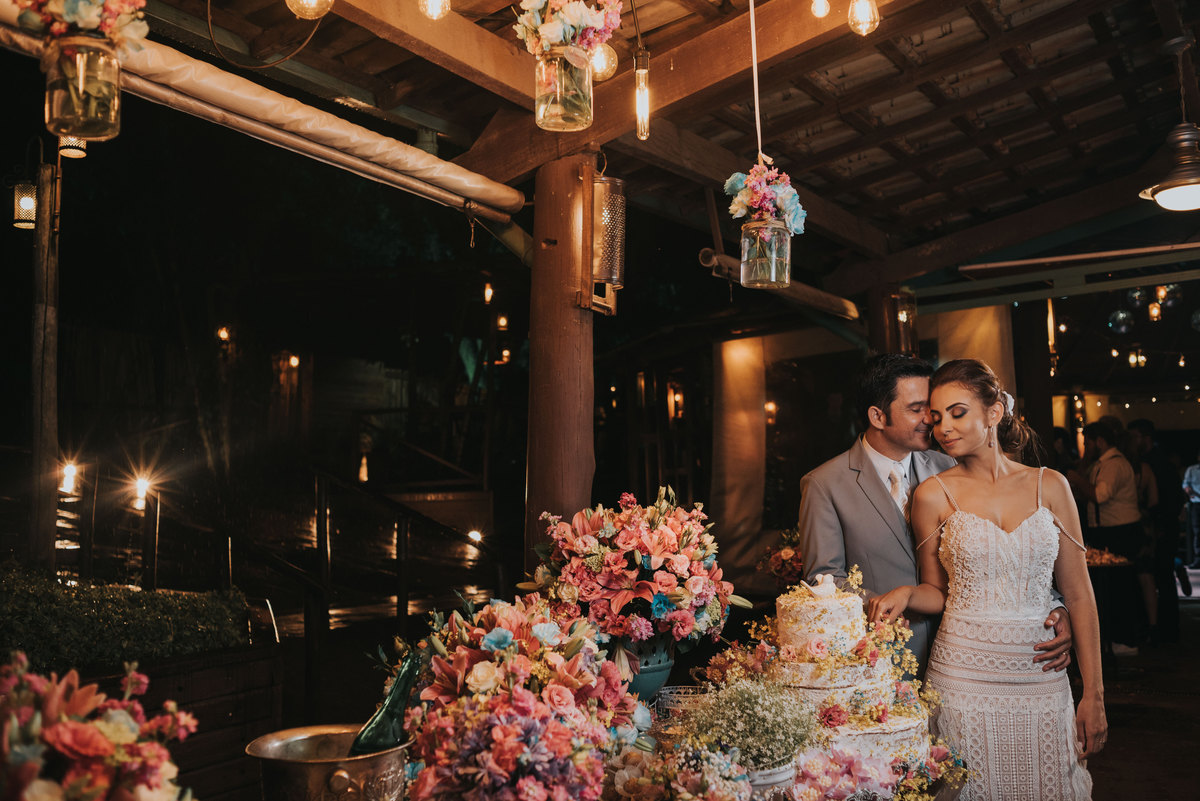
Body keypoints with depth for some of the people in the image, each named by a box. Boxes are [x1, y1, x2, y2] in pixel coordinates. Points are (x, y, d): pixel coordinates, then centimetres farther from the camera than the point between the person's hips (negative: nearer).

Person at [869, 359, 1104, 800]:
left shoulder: (1050, 485, 2)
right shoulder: (933, 494, -2)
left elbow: (1078, 595, 5)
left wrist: (1093, 695, 2)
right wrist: (906, 594, -14)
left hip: (1040, 680, 2)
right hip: (963, 679, -1)